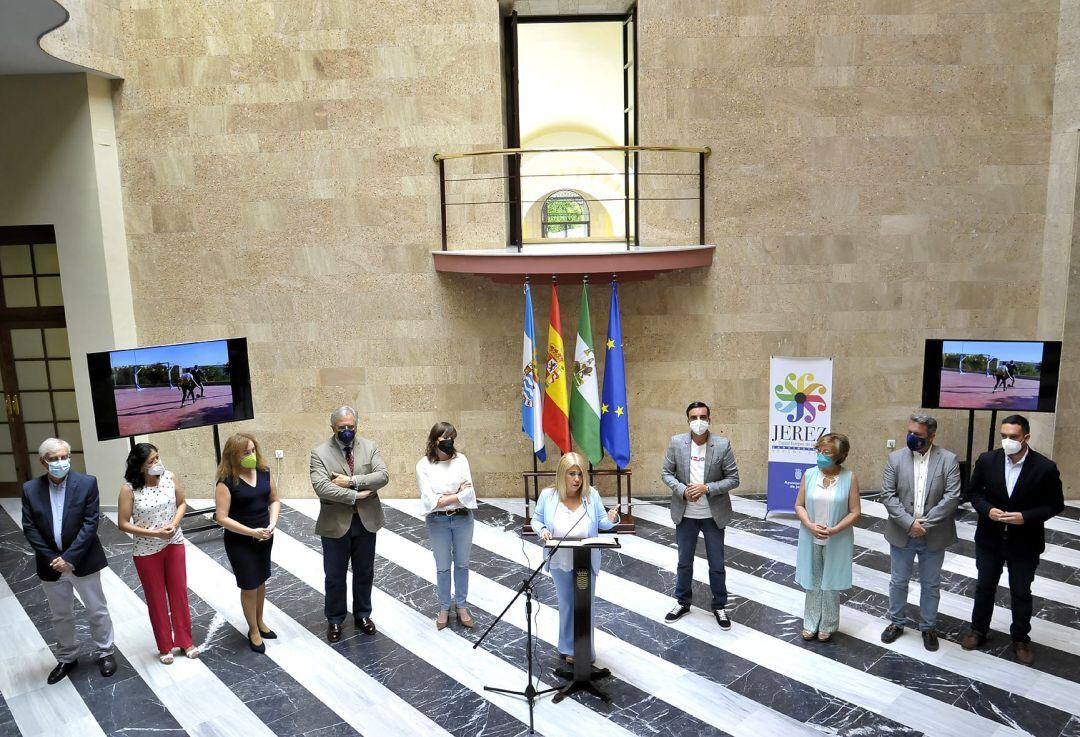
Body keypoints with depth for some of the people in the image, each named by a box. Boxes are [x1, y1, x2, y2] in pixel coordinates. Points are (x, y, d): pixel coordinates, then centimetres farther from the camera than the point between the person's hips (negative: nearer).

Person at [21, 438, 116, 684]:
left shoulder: (87, 483, -12)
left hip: (84, 561, -2)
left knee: (97, 611, 11)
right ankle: (67, 658, 36)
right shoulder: (30, 489, -4)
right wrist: (52, 559, -12)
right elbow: (29, 528, -4)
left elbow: (90, 523, -14)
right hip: (51, 565, 2)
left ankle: (104, 652, 29)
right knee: (60, 616, 17)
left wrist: (69, 557, -19)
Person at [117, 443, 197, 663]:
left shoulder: (170, 478, -9)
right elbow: (123, 523, -13)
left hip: (174, 544, 3)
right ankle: (165, 646, 28)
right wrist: (154, 533, -21)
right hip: (147, 551, -3)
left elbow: (181, 503, 5)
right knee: (156, 598, 12)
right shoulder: (129, 489, -18)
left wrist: (175, 524, -14)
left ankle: (185, 641, 29)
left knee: (179, 593, 13)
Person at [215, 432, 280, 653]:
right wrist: (252, 532, -22)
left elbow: (274, 500, 6)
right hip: (240, 542, -5)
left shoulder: (264, 472, -4)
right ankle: (253, 631, 26)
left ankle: (260, 622, 40)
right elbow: (222, 518, -19)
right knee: (249, 586, 7)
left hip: (265, 537, 5)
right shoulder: (226, 482, -19)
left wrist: (273, 523, -11)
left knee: (261, 582, 19)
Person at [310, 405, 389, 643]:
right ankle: (334, 620, 31)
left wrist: (351, 481, -23)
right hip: (336, 523, -2)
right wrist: (356, 495, -22)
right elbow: (321, 487, -22)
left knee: (364, 573, 17)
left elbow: (383, 476, -13)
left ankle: (362, 615, 36)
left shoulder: (370, 447, -1)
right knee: (335, 576, 12)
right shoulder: (320, 453, -9)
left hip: (366, 521, 2)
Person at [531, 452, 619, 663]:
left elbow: (601, 522, -1)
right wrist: (542, 530, -21)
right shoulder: (548, 495, -9)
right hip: (560, 562, 1)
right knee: (566, 604, 18)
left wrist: (611, 520, -23)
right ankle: (569, 648, 35)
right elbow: (536, 520, 0)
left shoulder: (592, 495, -8)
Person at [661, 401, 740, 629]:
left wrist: (707, 488, -21)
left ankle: (719, 606, 31)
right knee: (684, 562, 16)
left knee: (717, 565, 11)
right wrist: (681, 490, -17)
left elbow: (733, 479, -8)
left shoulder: (723, 444, -11)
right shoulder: (676, 442, -7)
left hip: (714, 515, -1)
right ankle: (682, 602, 35)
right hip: (685, 514, 1)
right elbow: (666, 473, 0)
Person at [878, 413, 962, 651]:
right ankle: (896, 622, 32)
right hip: (901, 534, 1)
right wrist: (909, 522, -17)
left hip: (934, 536, -1)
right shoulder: (895, 458, -4)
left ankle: (928, 627, 31)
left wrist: (925, 523, -18)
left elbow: (952, 496, -13)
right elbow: (887, 495, -7)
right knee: (898, 581, 14)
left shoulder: (949, 460, -7)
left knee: (931, 585, 14)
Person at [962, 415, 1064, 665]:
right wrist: (987, 510, -18)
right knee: (984, 587, 17)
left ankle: (1021, 639, 35)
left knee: (1021, 593, 15)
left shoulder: (1045, 467, -16)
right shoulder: (987, 460, -10)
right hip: (990, 539, 2)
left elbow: (1055, 504, -8)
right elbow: (974, 492, 2)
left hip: (1024, 543, -2)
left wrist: (1025, 517, -22)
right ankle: (979, 630, 35)